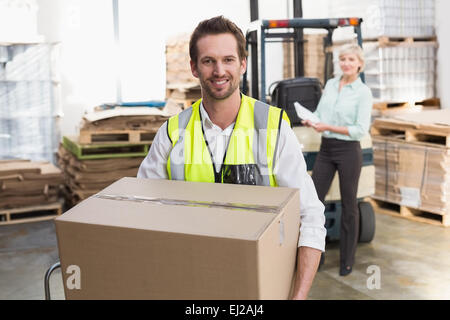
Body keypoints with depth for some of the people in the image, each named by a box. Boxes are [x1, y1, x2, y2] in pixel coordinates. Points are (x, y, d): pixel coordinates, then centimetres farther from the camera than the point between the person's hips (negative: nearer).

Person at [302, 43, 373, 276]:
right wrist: (310, 121, -4)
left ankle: (347, 259, 20)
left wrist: (328, 127, -20)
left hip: (348, 151, -5)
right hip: (326, 149, 5)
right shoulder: (330, 84, 10)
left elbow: (361, 130, -13)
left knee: (348, 205, 6)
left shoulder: (363, 92, -7)